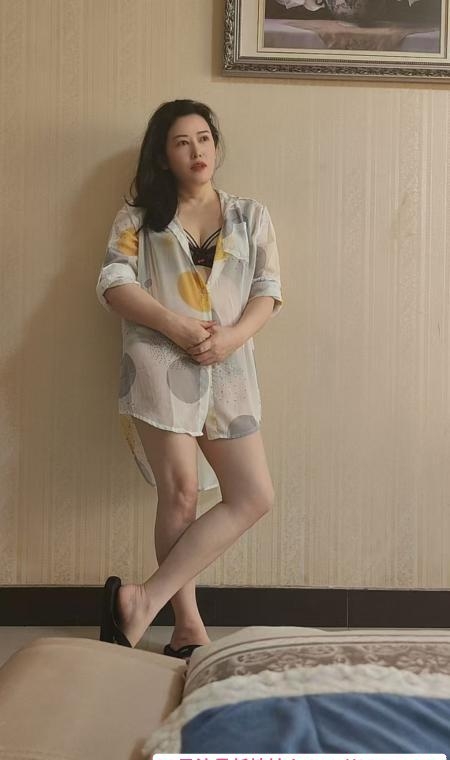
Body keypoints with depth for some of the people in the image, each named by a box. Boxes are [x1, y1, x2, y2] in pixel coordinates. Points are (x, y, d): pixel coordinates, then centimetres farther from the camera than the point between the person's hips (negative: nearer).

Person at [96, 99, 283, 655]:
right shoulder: (139, 216, 13)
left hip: (229, 367, 4)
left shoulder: (251, 216, 18)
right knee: (180, 492, -11)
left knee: (254, 496, -8)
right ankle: (188, 625, 1)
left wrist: (233, 336, -11)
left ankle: (146, 600, -6)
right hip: (160, 363, -3)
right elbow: (113, 284, 0)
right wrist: (173, 325, -15)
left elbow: (268, 291, 9)